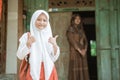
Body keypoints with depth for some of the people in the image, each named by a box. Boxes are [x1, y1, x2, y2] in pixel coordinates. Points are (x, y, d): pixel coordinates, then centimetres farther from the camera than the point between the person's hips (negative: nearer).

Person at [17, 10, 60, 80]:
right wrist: (28, 44, -21)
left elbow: (54, 58, 3)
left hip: (48, 71, 3)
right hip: (33, 71, -2)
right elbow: (20, 56, -7)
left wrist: (55, 45, -13)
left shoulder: (49, 37, 4)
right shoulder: (26, 36, -3)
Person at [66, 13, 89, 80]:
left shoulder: (81, 29, 18)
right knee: (75, 71, -9)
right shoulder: (70, 29, -2)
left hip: (83, 52, 6)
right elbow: (72, 41, -12)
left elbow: (85, 40, 12)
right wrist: (79, 50, -17)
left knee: (83, 71, 3)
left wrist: (85, 49, -6)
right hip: (74, 52, -6)